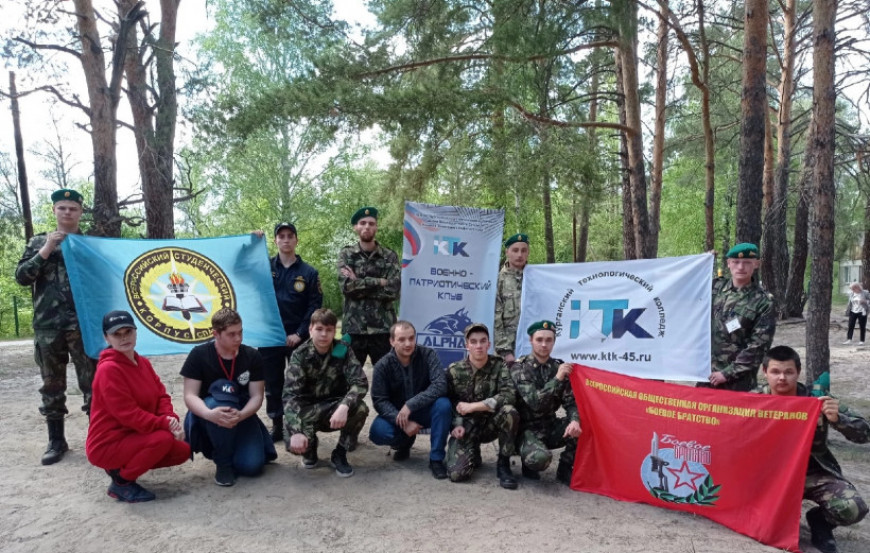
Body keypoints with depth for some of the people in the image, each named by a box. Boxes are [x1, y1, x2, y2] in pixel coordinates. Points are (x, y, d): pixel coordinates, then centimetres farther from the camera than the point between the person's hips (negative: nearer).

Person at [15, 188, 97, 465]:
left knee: (92, 382, 0)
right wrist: (46, 251, -9)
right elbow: (21, 276, 0)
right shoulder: (39, 242, 11)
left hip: (84, 324, -1)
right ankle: (56, 440, 19)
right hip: (47, 326, 1)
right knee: (52, 385, 8)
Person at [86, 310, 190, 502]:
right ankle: (121, 482, -7)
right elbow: (128, 414, -25)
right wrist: (166, 423, -25)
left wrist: (171, 419, -18)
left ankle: (124, 466, 12)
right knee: (163, 438, -28)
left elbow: (161, 395, 2)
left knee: (183, 450, 0)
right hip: (107, 445, -8)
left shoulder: (143, 362, 5)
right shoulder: (108, 369, -21)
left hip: (133, 436, 8)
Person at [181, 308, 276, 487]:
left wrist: (240, 415, -32)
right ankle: (223, 463, -17)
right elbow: (190, 396, -17)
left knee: (252, 465, -20)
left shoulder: (252, 356, -7)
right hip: (208, 418, -2)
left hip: (242, 416, 2)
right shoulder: (199, 355, -12)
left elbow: (257, 396, -9)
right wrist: (210, 414, -39)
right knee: (221, 395, -36)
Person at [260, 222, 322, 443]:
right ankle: (277, 426, 21)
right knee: (273, 384, 9)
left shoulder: (309, 272, 0)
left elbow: (315, 306, -3)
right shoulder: (265, 266, 5)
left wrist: (300, 333, -11)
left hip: (297, 338, -1)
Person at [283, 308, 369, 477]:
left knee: (360, 409, -31)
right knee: (294, 444, -30)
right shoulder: (300, 355, -14)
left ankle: (339, 454, -4)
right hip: (308, 410, -1)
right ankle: (310, 447, 11)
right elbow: (290, 395, -24)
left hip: (335, 407, 1)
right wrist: (296, 431, -38)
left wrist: (344, 406, -41)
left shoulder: (343, 351, -11)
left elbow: (360, 382, -20)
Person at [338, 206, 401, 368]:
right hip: (353, 328, 0)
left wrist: (359, 284, -9)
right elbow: (346, 285, -10)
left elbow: (392, 290, -8)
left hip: (383, 328, 0)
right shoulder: (346, 254, 6)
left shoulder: (390, 256, 5)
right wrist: (379, 282, -11)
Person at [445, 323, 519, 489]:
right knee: (456, 473, -22)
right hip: (466, 427, 0)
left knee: (509, 411, -33)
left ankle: (503, 464, -12)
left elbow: (508, 396, -22)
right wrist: (457, 425, -15)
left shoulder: (499, 366, -8)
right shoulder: (454, 370, -4)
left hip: (490, 424, 0)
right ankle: (473, 454, 16)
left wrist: (473, 406, -23)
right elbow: (449, 403, 4)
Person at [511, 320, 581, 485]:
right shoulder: (519, 368, -12)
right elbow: (534, 402, -23)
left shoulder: (559, 367, 3)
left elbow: (570, 402, -2)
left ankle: (565, 469, 2)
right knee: (540, 458, -34)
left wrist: (574, 420, -24)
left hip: (551, 427, 5)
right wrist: (557, 379, -27)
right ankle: (529, 463, 4)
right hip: (527, 429, -5)